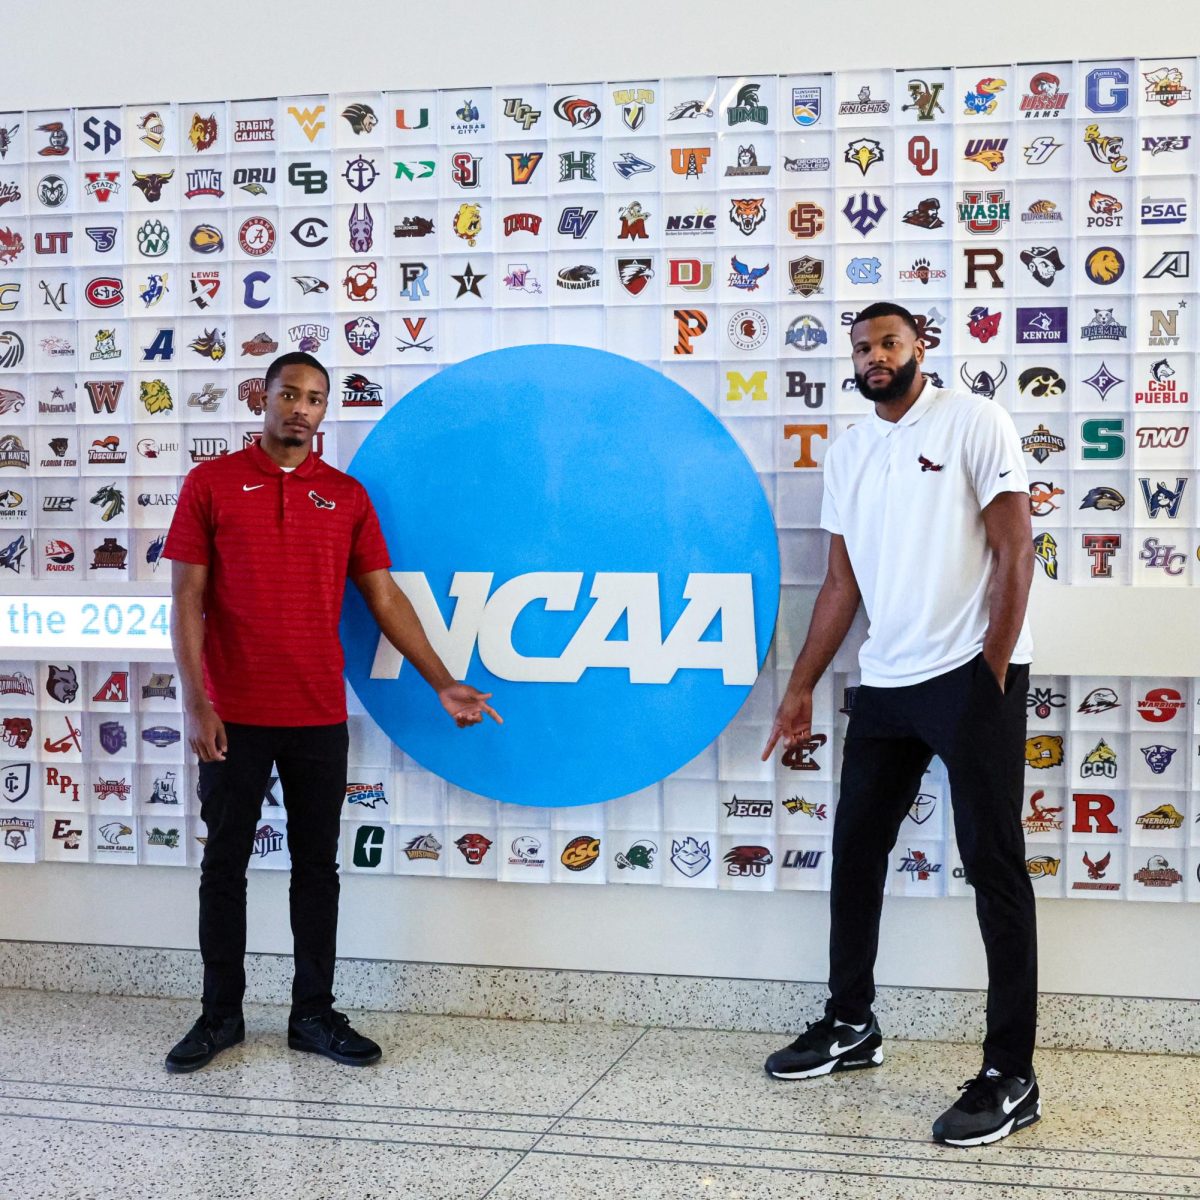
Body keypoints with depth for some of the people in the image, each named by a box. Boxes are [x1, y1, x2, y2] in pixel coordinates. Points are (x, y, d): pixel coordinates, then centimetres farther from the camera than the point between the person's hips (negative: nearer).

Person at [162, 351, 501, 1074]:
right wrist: (196, 701, -11)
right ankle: (221, 1015, 18)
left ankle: (314, 1014, 18)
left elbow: (384, 596, 8)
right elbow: (187, 598, -2)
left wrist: (444, 684, 2)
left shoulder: (347, 496, 7)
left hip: (320, 717, 2)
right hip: (233, 715, -2)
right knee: (225, 863, 7)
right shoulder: (212, 484, 1)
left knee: (318, 865, 8)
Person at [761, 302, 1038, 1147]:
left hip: (972, 674, -7)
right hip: (886, 682, 7)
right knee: (856, 850, 13)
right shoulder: (848, 453, 12)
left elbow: (1015, 552, -8)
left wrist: (992, 675, -13)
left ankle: (1012, 1075, 1)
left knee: (993, 864, -4)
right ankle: (852, 1024, 29)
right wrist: (801, 688, 12)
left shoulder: (974, 423, -5)